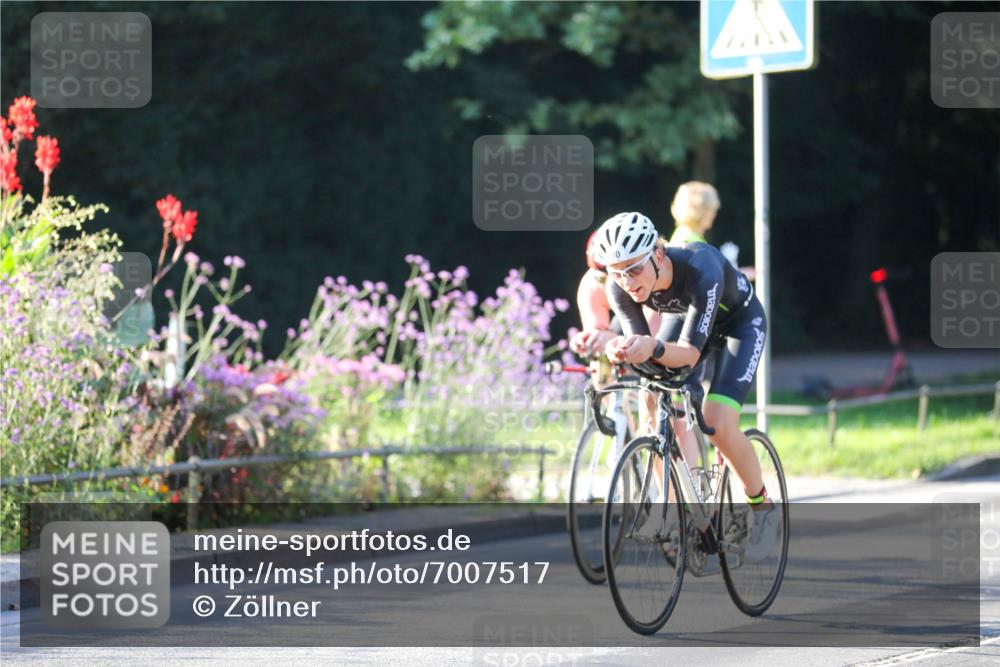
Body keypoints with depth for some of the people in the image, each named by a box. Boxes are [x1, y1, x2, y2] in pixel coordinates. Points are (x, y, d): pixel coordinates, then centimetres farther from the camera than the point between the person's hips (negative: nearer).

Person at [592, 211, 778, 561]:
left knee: (719, 426, -20)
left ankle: (762, 506, 4)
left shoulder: (700, 270, -43)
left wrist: (654, 347, -65)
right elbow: (643, 347, -26)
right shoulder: (619, 288, -28)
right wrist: (620, 351, -50)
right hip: (684, 317, 6)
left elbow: (689, 353, -44)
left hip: (739, 322, -6)